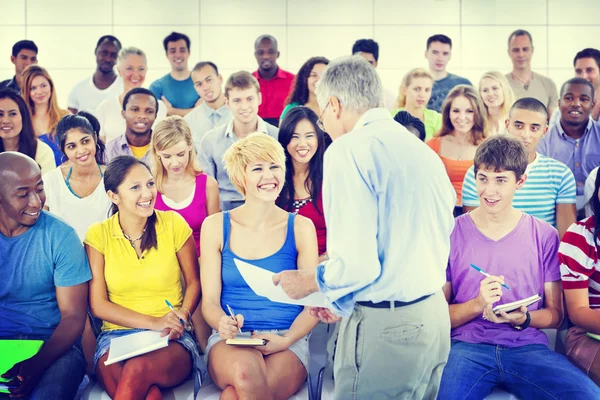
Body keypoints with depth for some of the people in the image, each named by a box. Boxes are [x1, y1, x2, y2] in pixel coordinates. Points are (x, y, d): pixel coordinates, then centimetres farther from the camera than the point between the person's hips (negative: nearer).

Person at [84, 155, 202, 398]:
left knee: (138, 369, -35)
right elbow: (98, 305, 0)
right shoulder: (98, 235, 1)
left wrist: (182, 317, -11)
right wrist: (153, 322, -12)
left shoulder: (173, 224, 1)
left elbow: (193, 282, 10)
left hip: (172, 340, 1)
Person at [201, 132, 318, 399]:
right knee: (245, 370, -37)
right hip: (231, 341, 1)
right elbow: (210, 300, 5)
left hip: (287, 344, -1)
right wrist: (223, 324, -19)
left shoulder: (300, 227, 5)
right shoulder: (216, 226, 5)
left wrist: (286, 340, -15)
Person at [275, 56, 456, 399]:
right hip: (435, 317, 8)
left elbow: (357, 263, -20)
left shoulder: (349, 150, -13)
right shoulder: (425, 152, 10)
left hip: (386, 325, -8)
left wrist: (308, 283, 1)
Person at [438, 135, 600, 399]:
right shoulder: (452, 234, 4)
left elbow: (555, 314, 10)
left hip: (529, 347, 2)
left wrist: (522, 319, -12)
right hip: (468, 345, -2)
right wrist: (477, 305, -16)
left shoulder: (545, 236, 8)